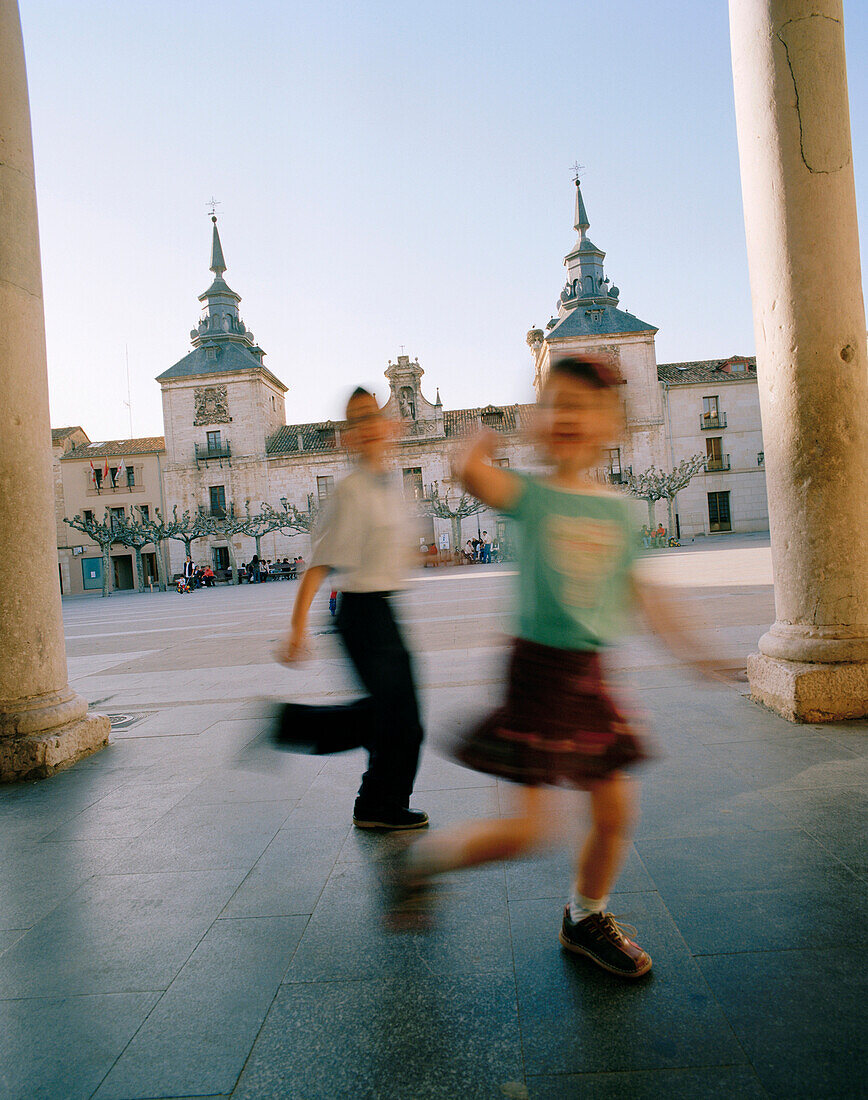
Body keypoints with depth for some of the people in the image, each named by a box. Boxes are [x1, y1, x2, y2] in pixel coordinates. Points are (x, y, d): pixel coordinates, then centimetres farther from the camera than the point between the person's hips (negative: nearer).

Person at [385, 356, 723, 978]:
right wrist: (484, 445, -7)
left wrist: (687, 646, 13)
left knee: (617, 808, 11)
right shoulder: (531, 496, -8)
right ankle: (423, 861, 20)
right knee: (532, 828, -5)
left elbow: (636, 592, 11)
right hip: (539, 670, -5)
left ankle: (586, 918, 38)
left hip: (589, 675, 6)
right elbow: (471, 473, -27)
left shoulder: (620, 509, 5)